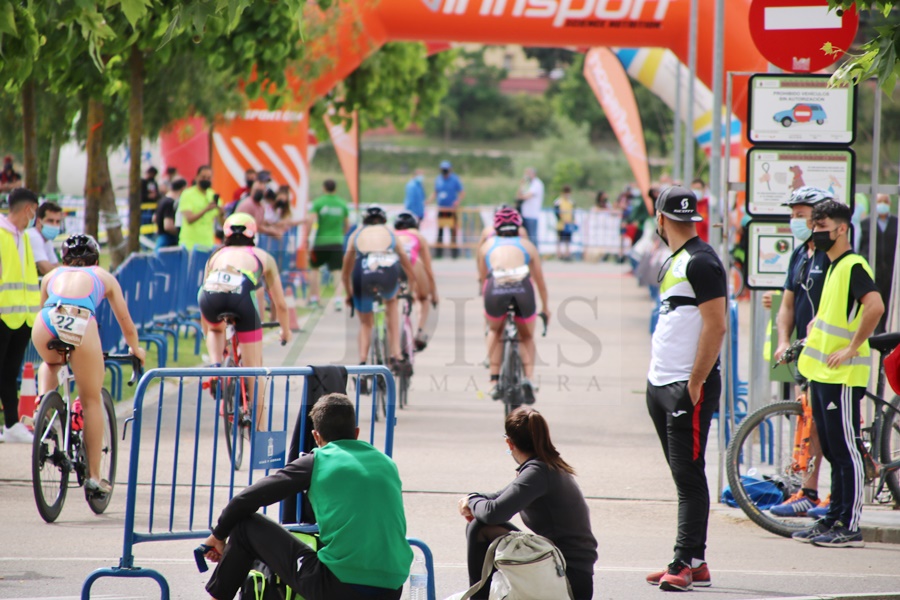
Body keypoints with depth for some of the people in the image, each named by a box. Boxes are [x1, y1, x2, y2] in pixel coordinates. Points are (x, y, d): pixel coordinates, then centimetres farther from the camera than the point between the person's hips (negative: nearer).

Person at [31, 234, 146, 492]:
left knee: (50, 364, 39)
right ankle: (94, 476, 13)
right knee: (92, 401, 14)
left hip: (46, 323, 2)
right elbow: (126, 322, 39)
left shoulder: (52, 276, 35)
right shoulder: (103, 276, 32)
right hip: (81, 324, -2)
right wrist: (136, 350, 57)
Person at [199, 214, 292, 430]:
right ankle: (260, 427, 13)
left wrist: (209, 336, 60)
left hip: (210, 295, 2)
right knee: (254, 369, 12)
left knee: (215, 329, 39)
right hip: (242, 297, -2)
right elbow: (280, 304, 40)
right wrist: (286, 331, 58)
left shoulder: (216, 256, 37)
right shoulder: (262, 257, 33)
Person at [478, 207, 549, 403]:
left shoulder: (488, 245, 28)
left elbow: (483, 279, 36)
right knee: (527, 337, 27)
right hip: (523, 290, 0)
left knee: (495, 331, 31)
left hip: (496, 290, 0)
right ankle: (528, 378, 6)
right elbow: (540, 280, 37)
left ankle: (494, 381, 21)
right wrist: (545, 307, 51)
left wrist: (488, 303, 51)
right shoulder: (527, 245, 28)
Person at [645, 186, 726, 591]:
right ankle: (695, 562, 16)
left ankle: (687, 562, -8)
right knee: (683, 477, 11)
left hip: (688, 387, -10)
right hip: (662, 385, 10)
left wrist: (695, 384, -20)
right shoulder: (675, 260, 17)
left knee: (689, 476, -8)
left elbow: (715, 327, -19)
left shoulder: (701, 262, -14)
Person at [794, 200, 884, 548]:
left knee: (847, 452, -6)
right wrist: (815, 328, 19)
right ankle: (833, 519, 19)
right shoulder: (833, 267, 17)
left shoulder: (853, 266, -13)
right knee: (832, 452, 13)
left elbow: (875, 306, -27)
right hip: (821, 372, 10)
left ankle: (850, 528, -4)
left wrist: (851, 348, -23)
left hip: (842, 375, -10)